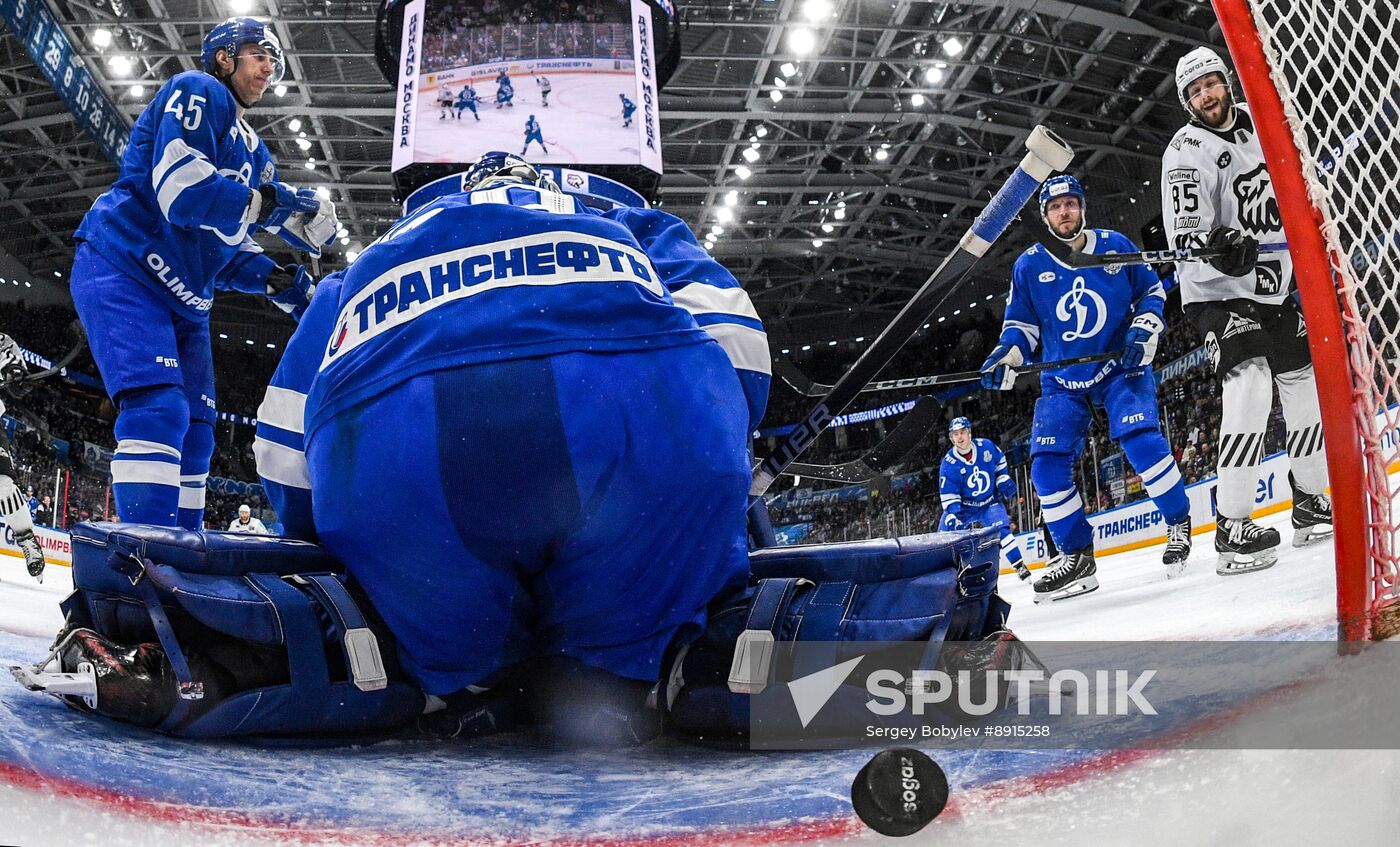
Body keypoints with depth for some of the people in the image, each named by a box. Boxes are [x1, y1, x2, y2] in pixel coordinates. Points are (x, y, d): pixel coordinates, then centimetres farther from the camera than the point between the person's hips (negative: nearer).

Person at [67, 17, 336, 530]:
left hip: (184, 300, 10)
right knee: (158, 408, -24)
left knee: (193, 429, 7)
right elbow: (180, 187, -22)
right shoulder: (196, 93, -5)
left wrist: (279, 282, 0)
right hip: (122, 270, -10)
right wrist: (274, 207, -22)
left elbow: (231, 248, 18)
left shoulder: (255, 154, 21)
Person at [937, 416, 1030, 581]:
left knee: (1001, 529, -21)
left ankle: (1020, 566, -12)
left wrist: (1004, 481, 0)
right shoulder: (948, 464, -19)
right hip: (963, 507, 0)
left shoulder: (986, 446, -14)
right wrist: (953, 515, -29)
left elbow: (1000, 460, 9)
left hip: (990, 502, 0)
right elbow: (948, 495, -17)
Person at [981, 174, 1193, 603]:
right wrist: (1005, 356, -11)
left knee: (1139, 438, -25)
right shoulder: (1029, 265, 1)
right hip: (1062, 379, 2)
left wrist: (1144, 332, -8)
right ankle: (1077, 557, 2)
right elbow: (1021, 323, 8)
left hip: (1120, 365, -2)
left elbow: (1152, 291, 8)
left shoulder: (1115, 246, -2)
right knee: (1047, 463, -10)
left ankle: (1180, 524, -4)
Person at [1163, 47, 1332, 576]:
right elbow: (1186, 237, -24)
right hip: (1217, 291, -7)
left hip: (1275, 288, 8)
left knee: (1304, 384, 10)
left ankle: (1310, 503, 26)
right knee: (1248, 386, -23)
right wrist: (1223, 246, -43)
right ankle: (1233, 528, -21)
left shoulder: (1260, 122, 7)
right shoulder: (1187, 151, -14)